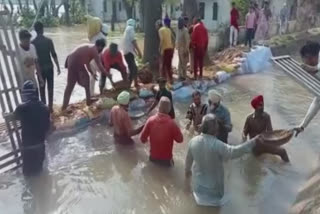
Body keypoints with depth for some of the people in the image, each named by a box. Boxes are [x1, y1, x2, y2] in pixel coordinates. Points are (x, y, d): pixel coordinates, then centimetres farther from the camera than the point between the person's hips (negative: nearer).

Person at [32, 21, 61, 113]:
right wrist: (58, 67, 0)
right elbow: (54, 55, -8)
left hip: (39, 68, 1)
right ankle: (50, 107, 13)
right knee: (50, 87, 9)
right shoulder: (48, 40, -7)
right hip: (49, 67, 0)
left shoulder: (33, 42, -5)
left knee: (42, 88, 11)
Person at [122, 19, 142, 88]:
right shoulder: (130, 28, -4)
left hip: (127, 52, 10)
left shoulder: (127, 29, 24)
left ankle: (136, 83, 28)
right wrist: (139, 51, -13)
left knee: (134, 68, 18)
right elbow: (133, 41, -14)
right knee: (132, 69, -12)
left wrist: (136, 53, 30)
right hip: (129, 52, -10)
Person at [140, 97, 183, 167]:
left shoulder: (150, 120, -15)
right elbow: (180, 139, -9)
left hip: (153, 157, 2)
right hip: (166, 159, -2)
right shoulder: (172, 123, -23)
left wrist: (145, 140, 16)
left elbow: (143, 138, -6)